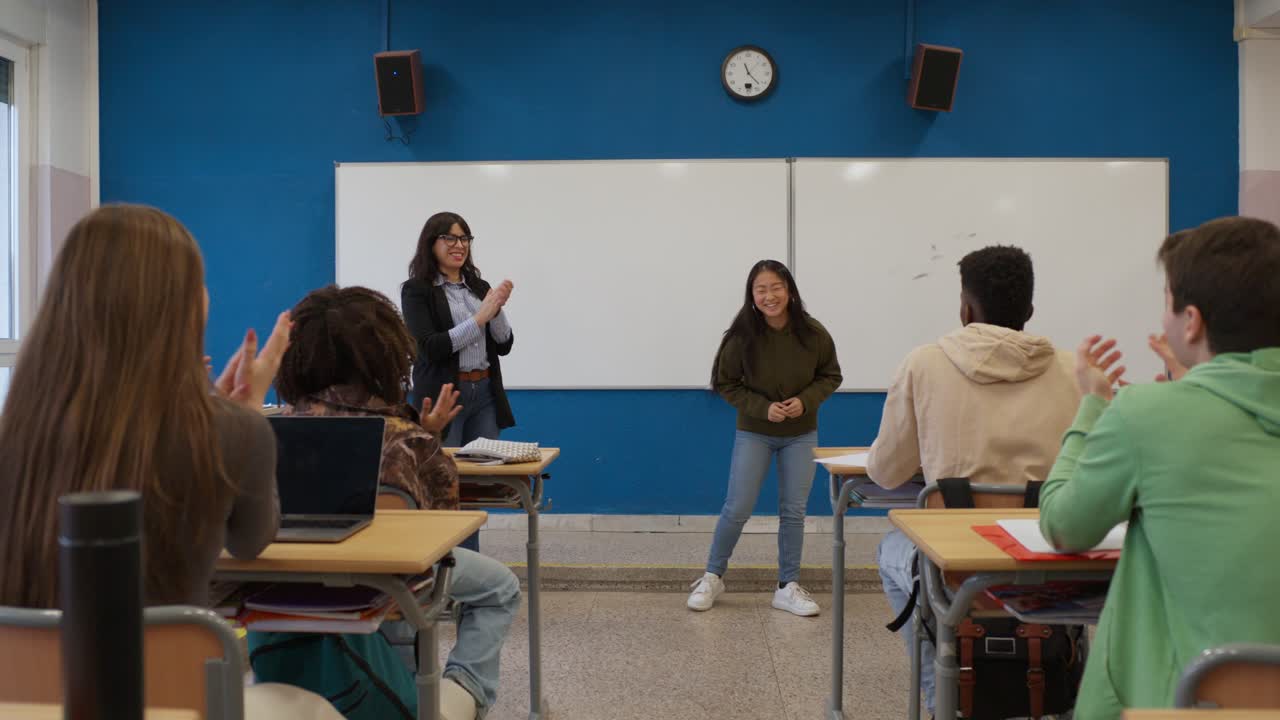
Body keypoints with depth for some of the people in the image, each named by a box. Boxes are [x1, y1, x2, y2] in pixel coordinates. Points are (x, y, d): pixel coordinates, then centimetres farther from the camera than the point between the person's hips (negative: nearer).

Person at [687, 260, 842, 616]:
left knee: (793, 511, 7)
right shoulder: (742, 336, -18)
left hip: (801, 434, 2)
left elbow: (830, 376, 1)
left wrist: (806, 400, -17)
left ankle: (788, 587, 21)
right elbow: (724, 383, -7)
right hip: (754, 432, -2)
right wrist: (762, 407, -19)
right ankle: (713, 577, 20)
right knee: (737, 508, 0)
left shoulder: (813, 333, -14)